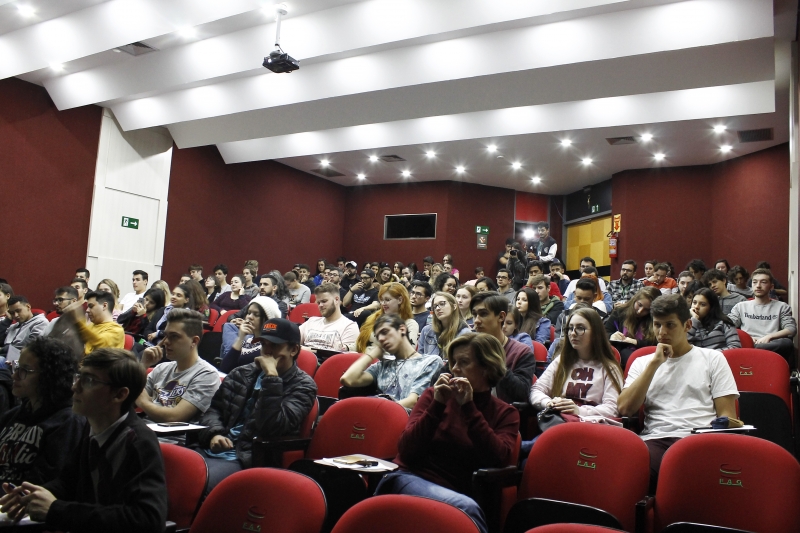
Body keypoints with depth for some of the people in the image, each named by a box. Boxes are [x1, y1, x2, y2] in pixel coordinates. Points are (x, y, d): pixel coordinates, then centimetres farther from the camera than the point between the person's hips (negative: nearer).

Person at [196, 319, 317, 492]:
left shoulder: (303, 386, 0)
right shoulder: (242, 373, 16)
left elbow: (272, 426, -14)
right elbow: (213, 409, 17)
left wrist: (271, 376, -15)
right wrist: (214, 433, -4)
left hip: (244, 458, -5)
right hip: (209, 448, 6)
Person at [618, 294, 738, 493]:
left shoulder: (713, 358, 18)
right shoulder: (642, 363, 22)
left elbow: (727, 416, 10)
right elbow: (625, 409, 5)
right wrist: (655, 363, 4)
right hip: (655, 441, 1)